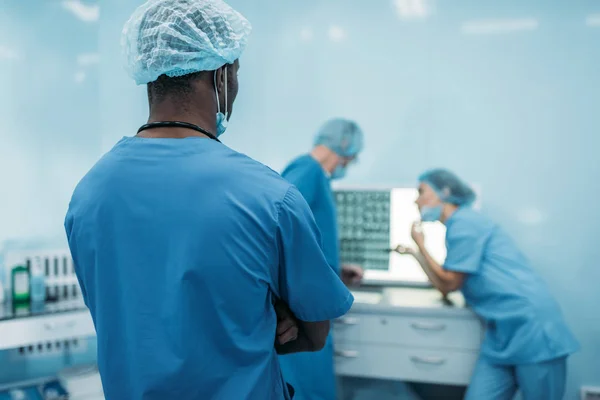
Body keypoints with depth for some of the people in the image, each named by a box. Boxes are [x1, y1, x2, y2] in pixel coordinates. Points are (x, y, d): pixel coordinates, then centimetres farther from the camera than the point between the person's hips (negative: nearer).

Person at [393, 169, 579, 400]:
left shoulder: (463, 223, -10)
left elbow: (448, 284, -6)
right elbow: (445, 288, 20)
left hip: (532, 330, -9)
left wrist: (420, 244, 3)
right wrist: (414, 252, 25)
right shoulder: (459, 225, 18)